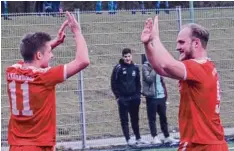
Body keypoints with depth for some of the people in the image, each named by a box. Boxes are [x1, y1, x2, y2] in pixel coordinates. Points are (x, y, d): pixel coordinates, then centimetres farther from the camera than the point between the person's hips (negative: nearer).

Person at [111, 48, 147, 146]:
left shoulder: (135, 68, 6)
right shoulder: (118, 68, -7)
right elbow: (114, 83, -5)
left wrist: (138, 94, 8)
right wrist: (117, 96, -8)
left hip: (134, 98, 4)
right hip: (123, 98, -4)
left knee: (135, 119, 10)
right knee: (124, 120, -1)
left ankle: (138, 138, 17)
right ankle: (128, 139, 0)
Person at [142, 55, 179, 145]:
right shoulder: (146, 66, -5)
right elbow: (149, 78, -18)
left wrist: (165, 92, 13)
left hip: (161, 96, 6)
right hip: (152, 97, -6)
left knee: (163, 117, 11)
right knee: (152, 118, 0)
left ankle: (167, 137, 16)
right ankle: (155, 137, 3)